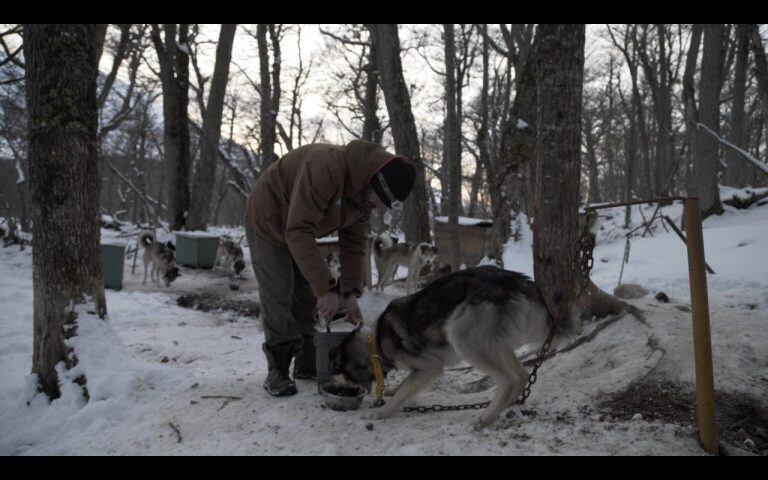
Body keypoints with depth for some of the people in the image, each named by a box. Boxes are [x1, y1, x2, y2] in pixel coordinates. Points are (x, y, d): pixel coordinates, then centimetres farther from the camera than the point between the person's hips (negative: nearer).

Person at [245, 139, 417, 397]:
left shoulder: (365, 192, -13)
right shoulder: (325, 167, -40)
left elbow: (354, 243, -6)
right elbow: (299, 232, -42)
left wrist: (351, 293, -14)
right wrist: (327, 288, -41)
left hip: (300, 229, 8)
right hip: (268, 223, -8)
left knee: (307, 298, 9)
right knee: (279, 300, -9)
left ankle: (307, 365, 19)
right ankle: (277, 372, 2)